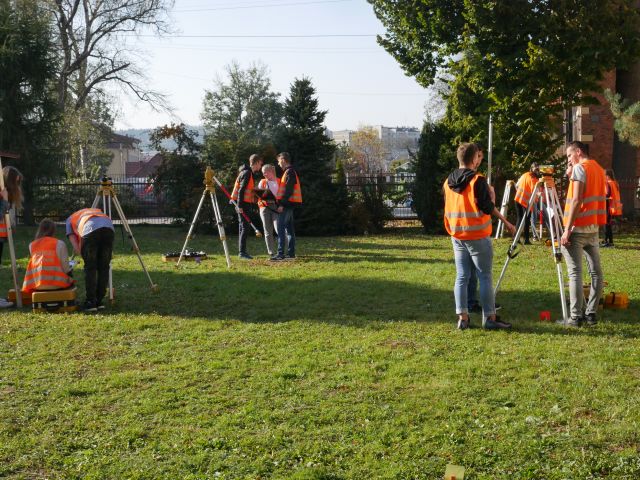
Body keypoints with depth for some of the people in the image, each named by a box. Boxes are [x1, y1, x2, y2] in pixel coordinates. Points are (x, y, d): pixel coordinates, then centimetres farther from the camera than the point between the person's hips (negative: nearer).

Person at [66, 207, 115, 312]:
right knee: (104, 268, 12)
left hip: (90, 229, -3)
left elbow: (76, 248, 18)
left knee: (90, 268, 8)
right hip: (108, 226, 3)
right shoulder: (97, 211, 44)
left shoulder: (70, 219, 33)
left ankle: (91, 302, 6)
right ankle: (99, 302, 15)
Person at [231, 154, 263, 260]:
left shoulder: (249, 173, 16)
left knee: (243, 227, 11)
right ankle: (242, 252, -11)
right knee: (244, 228, -10)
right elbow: (241, 190, -19)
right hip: (243, 204, -10)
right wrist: (240, 206, -22)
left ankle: (242, 252, 15)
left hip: (245, 203, 10)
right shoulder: (247, 173, -14)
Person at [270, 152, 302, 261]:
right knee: (289, 229, 11)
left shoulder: (289, 172, -13)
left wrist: (282, 204, -22)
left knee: (281, 229, -11)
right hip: (289, 204, 11)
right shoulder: (290, 171, 19)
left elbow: (288, 190, -20)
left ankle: (280, 254, -14)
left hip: (287, 204, -11)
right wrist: (282, 202, 17)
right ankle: (291, 253, 15)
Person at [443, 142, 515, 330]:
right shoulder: (478, 181, -14)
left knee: (461, 276, 8)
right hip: (478, 236, -6)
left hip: (457, 236, 6)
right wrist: (492, 196, 1)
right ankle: (489, 317, 3)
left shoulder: (448, 182, 7)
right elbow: (488, 209, -16)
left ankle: (462, 317, 7)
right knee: (485, 277, 1)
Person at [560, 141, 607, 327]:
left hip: (577, 228, -8)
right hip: (594, 227, 8)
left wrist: (567, 230, -19)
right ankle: (591, 313, 10)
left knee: (575, 272, -8)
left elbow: (576, 200, -17)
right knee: (595, 271, 7)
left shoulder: (579, 168, -8)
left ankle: (576, 317, -9)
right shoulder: (599, 169, 16)